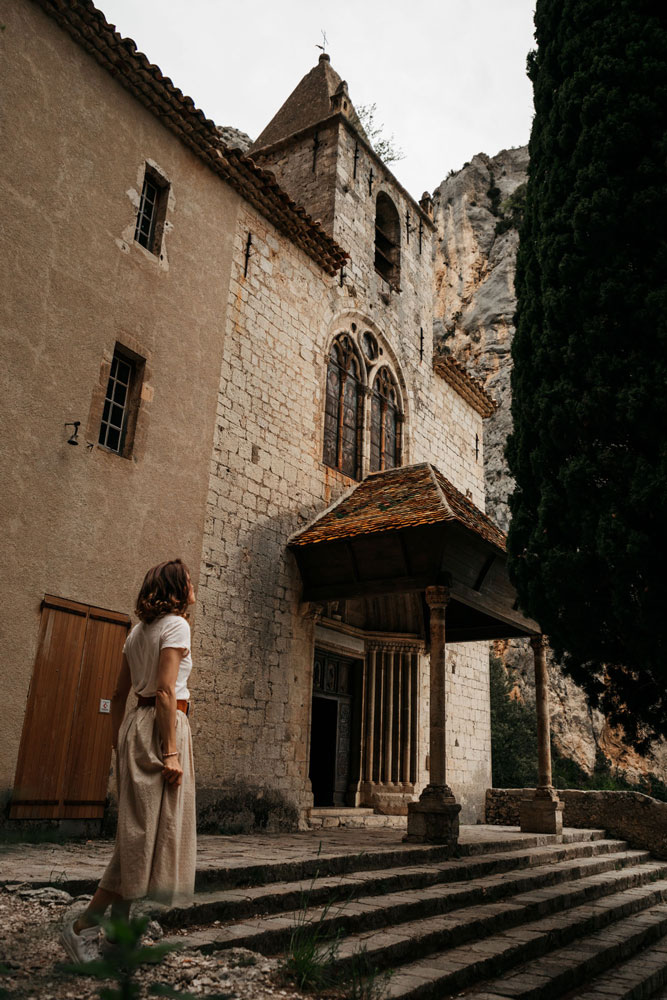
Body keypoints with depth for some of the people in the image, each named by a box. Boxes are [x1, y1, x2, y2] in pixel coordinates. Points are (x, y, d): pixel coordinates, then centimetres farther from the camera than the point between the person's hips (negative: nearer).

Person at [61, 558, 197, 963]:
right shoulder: (176, 625, -9)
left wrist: (119, 744, 22)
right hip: (163, 724, -9)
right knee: (149, 829, -4)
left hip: (135, 722, 9)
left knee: (139, 828, 13)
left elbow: (120, 694, 17)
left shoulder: (139, 630, 16)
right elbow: (166, 692, -18)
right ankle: (83, 925, -1)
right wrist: (171, 752, -19)